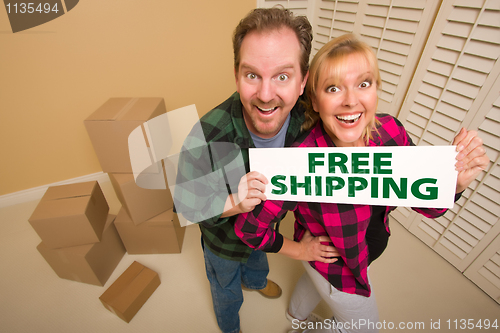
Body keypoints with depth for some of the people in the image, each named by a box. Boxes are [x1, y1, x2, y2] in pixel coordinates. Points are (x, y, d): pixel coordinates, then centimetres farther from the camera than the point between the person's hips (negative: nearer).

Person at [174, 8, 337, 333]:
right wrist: (233, 203, -45)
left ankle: (255, 280, 79)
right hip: (224, 240, -3)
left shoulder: (305, 119, -27)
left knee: (258, 260, 40)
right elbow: (184, 204, -27)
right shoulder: (206, 140, -42)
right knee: (227, 292, 31)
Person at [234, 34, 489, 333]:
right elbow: (249, 227, -30)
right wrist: (296, 250, -16)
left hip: (368, 249, 5)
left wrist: (456, 182, -33)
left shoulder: (391, 131, -22)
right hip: (336, 267, -5)